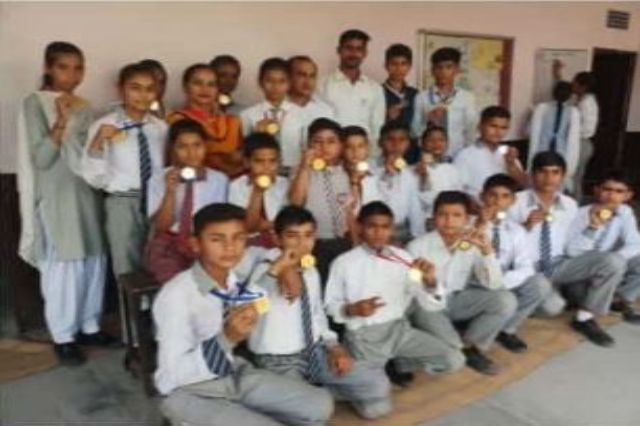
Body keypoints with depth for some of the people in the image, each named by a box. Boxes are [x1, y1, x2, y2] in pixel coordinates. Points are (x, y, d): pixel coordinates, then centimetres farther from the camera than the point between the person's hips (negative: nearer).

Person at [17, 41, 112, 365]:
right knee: (62, 265, -2)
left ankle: (88, 325, 23)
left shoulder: (83, 106, 11)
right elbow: (40, 159, -15)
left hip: (87, 193, 6)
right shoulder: (34, 103, -6)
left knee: (94, 261, 8)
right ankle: (63, 335, 11)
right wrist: (60, 122, -24)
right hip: (55, 198, -6)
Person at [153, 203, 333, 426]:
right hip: (190, 392, -6)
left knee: (320, 404, 0)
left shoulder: (241, 279, -7)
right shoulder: (175, 295, -24)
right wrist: (227, 338, -36)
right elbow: (173, 375, -24)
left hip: (235, 374, 6)